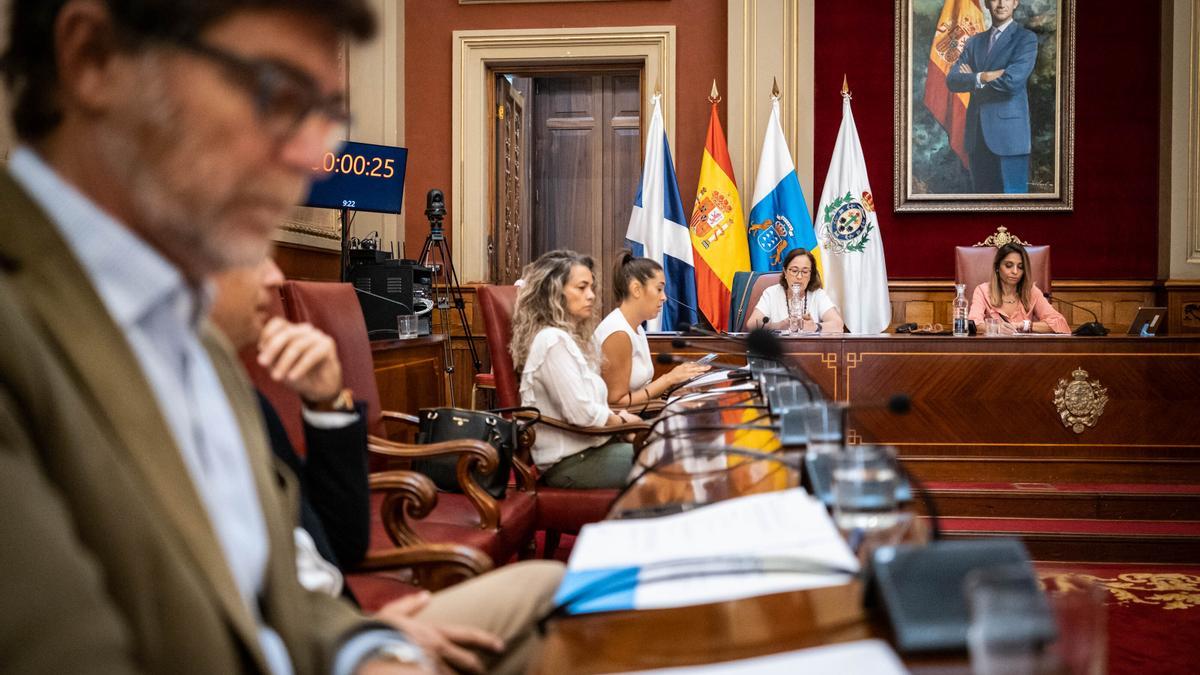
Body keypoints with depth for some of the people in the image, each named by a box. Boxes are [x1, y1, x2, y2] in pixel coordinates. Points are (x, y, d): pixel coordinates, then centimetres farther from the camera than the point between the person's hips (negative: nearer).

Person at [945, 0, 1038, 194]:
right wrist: (982, 77, -13)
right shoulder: (974, 41, 16)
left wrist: (972, 79, -3)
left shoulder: (1026, 38, -1)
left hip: (1009, 132, -5)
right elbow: (952, 80, 4)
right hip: (977, 134, 5)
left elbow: (1012, 81, -15)